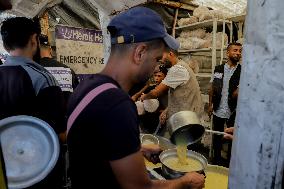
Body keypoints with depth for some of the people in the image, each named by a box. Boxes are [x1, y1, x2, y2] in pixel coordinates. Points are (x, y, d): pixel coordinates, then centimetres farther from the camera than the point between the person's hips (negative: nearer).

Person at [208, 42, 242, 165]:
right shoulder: (218, 69, 3)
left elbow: (236, 94, -13)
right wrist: (210, 104, 6)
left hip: (233, 112, -2)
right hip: (218, 110, 2)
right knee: (217, 136, 15)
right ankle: (216, 160, 34)